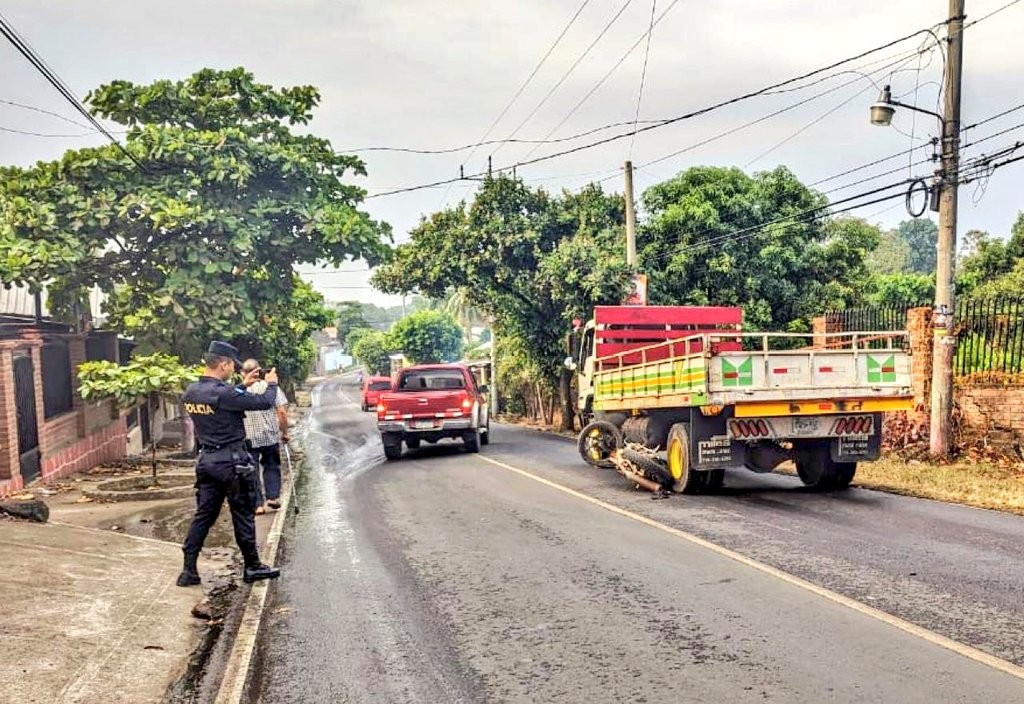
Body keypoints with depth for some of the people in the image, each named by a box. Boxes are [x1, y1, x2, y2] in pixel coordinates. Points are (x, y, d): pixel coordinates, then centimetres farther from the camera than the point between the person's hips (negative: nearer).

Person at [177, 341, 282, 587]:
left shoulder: (191, 392, 2)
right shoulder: (223, 393, -23)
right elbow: (265, 402, -18)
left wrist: (243, 386, 22)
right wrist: (271, 384, 1)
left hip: (206, 460, 7)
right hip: (231, 462, -7)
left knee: (203, 514, 12)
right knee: (243, 516, 6)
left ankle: (189, 570, 12)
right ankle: (252, 567, 18)